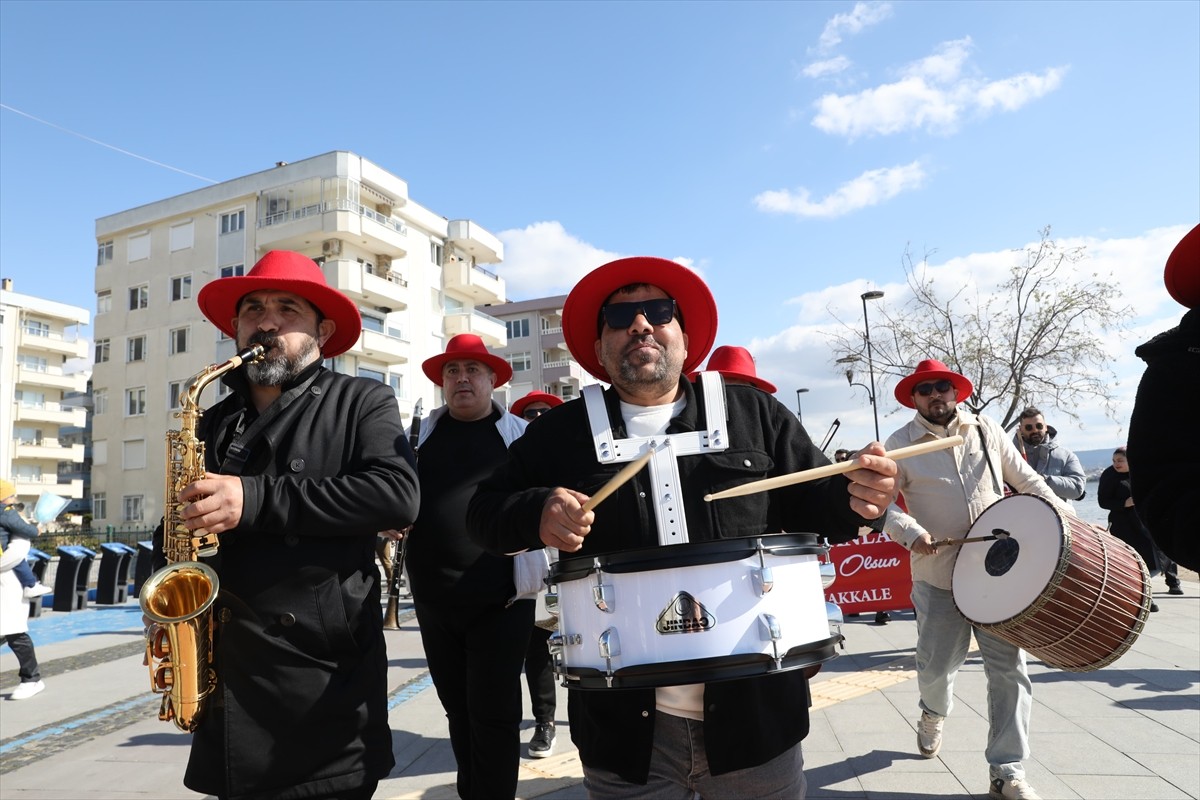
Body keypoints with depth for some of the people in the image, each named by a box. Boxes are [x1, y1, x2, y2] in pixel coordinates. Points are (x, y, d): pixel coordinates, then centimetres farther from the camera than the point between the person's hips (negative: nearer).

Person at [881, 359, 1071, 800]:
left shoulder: (987, 431, 5)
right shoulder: (901, 444, -3)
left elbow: (1027, 480, 12)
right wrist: (911, 532, -24)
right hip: (938, 576, -1)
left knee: (1008, 668, 0)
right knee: (936, 664, 8)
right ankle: (934, 714, 43)